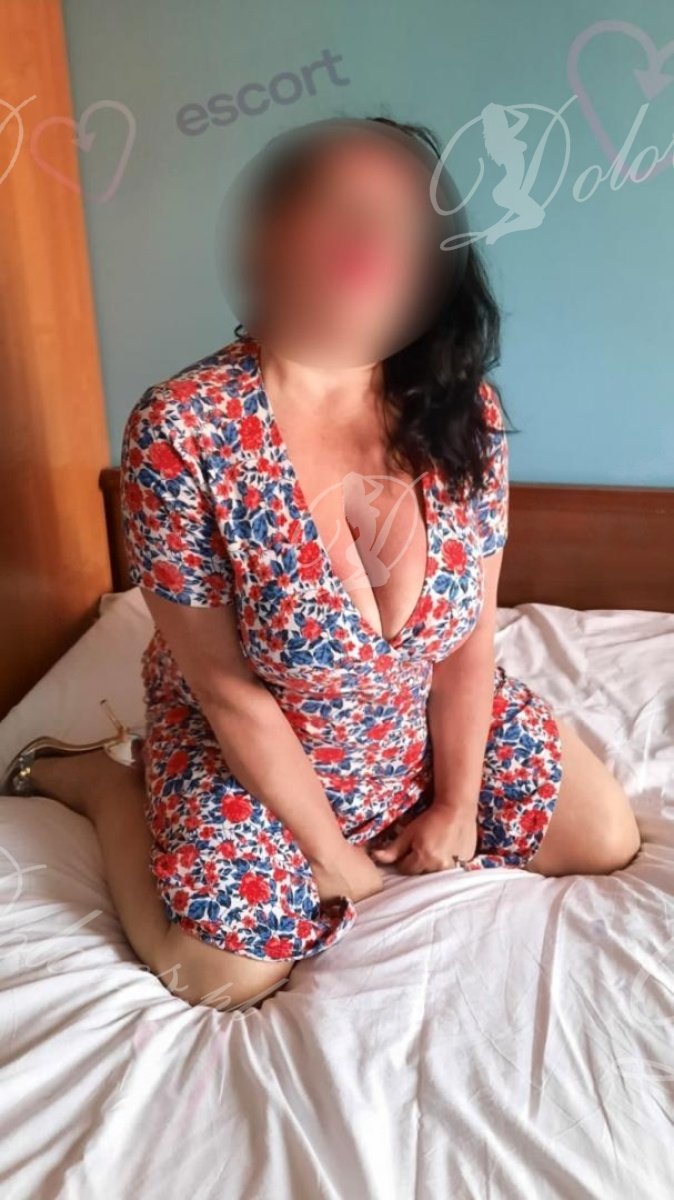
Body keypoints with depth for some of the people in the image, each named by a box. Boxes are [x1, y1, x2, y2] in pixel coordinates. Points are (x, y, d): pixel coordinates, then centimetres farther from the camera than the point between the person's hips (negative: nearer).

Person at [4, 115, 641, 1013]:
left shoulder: (464, 412, -16)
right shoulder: (180, 431, -27)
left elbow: (471, 638, -9)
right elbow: (226, 686, -21)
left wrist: (457, 804, -6)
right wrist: (328, 850, -14)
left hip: (431, 725, 4)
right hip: (254, 745, -3)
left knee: (607, 840, 6)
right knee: (228, 976, -9)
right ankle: (101, 780, 14)